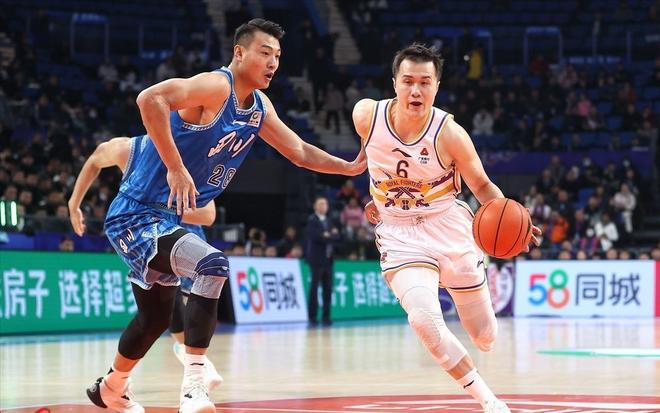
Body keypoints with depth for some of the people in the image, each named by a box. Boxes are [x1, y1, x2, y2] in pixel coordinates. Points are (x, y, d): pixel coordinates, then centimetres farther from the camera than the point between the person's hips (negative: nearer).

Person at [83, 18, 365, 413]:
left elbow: (300, 152, 20)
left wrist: (351, 167, 7)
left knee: (155, 319, 25)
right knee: (213, 264, -31)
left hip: (163, 220, 10)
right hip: (136, 216, -10)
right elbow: (150, 98, -36)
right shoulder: (215, 87, -21)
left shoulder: (260, 107, 8)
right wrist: (175, 167, -37)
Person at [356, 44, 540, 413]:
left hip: (448, 227, 0)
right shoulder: (367, 115, -12)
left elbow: (482, 185, -6)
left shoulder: (449, 134, -18)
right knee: (423, 319, -28)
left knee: (485, 337, 9)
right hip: (400, 234, 0)